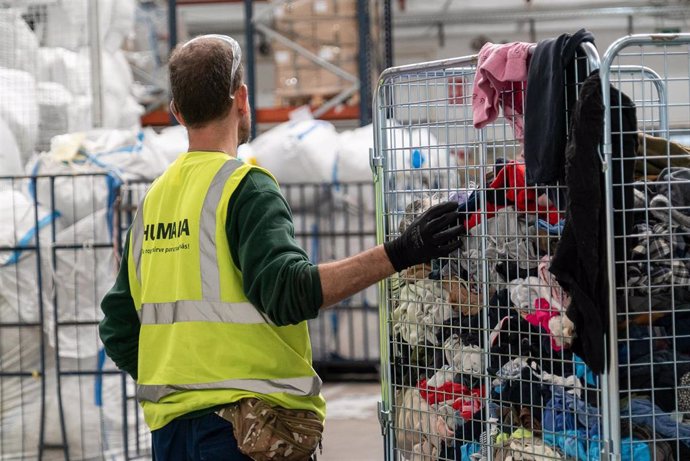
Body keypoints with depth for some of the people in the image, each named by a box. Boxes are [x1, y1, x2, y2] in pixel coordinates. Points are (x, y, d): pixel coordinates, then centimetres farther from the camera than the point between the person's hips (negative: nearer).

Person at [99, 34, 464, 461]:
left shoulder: (154, 199, 13)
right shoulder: (244, 187, -9)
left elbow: (119, 329, 16)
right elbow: (287, 291, -24)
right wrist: (398, 255, -28)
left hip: (169, 426, 8)